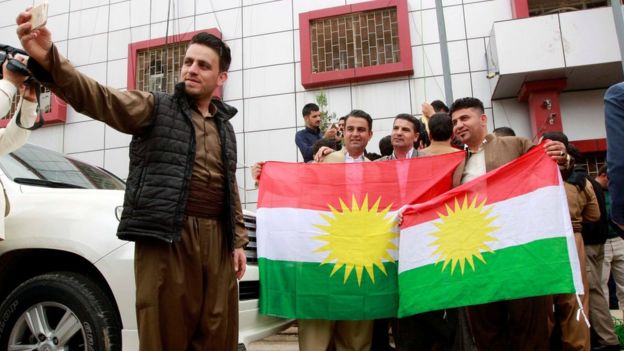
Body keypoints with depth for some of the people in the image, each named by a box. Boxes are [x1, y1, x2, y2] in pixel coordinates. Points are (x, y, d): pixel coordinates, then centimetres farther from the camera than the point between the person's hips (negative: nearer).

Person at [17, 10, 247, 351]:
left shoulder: (225, 127, 18)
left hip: (217, 241, 4)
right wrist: (47, 59, -31)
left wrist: (237, 240, 13)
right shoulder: (155, 107, 5)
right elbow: (98, 97, -13)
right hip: (165, 239, -4)